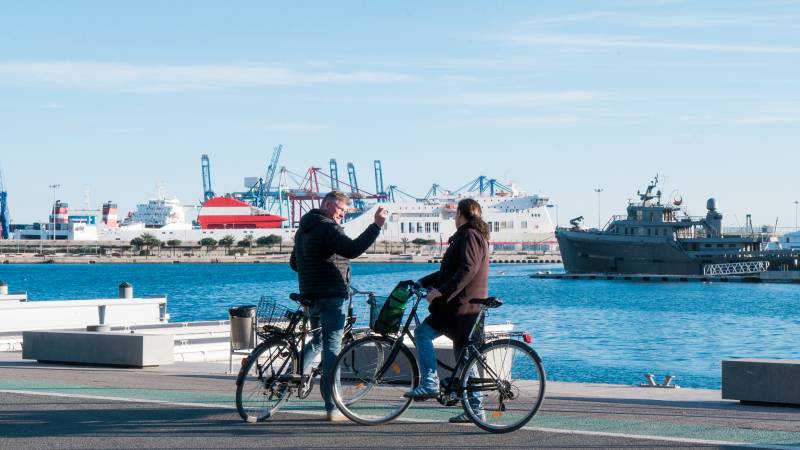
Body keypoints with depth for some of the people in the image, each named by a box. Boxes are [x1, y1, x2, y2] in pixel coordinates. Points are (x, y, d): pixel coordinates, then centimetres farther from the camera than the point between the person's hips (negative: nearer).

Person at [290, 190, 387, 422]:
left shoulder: (304, 229, 18)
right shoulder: (328, 229, -13)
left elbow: (294, 263, 29)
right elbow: (352, 249, -30)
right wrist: (376, 226, -31)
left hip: (311, 296, 9)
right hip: (332, 297, -9)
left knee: (319, 340, 26)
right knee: (332, 347, -7)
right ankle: (333, 408, -7)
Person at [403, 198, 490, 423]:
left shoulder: (469, 236, -9)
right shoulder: (473, 236, 24)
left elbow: (467, 270, -23)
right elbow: (449, 271, 29)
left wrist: (442, 291, -27)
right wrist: (422, 282, 24)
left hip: (462, 304, -10)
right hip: (466, 306, 10)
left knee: (423, 332, -14)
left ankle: (429, 383, -20)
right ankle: (475, 408, 10)